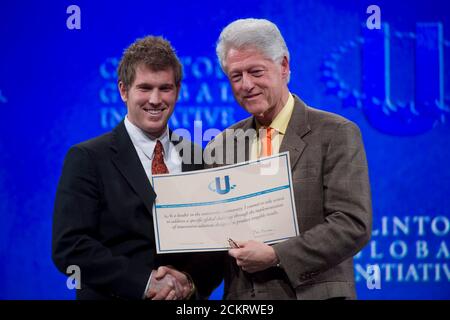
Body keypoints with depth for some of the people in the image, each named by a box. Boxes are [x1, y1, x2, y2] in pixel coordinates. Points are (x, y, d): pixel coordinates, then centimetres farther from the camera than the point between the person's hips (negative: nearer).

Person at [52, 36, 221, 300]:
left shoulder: (196, 157, 3)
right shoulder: (88, 158, -8)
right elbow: (70, 247, -16)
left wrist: (191, 280, -15)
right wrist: (146, 283, -22)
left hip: (186, 306, 3)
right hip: (114, 297, -3)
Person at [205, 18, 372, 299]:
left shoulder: (337, 134, -6)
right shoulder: (221, 145, 7)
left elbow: (353, 225, -14)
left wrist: (276, 256, -19)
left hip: (314, 293, -4)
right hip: (240, 296, 4)